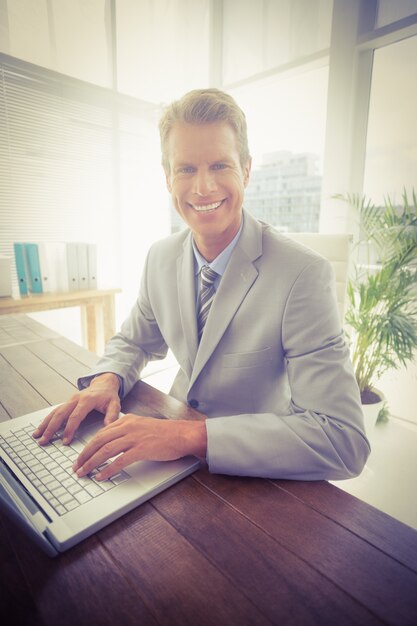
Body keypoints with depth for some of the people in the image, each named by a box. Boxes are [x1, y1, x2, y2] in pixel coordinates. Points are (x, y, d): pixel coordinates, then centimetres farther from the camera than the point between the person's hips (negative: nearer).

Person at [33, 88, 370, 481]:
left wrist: (192, 435, -35)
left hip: (251, 477, -4)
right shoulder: (160, 257, -5)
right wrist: (106, 380, -14)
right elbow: (134, 342, 8)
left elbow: (345, 442, -27)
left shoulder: (305, 275, -24)